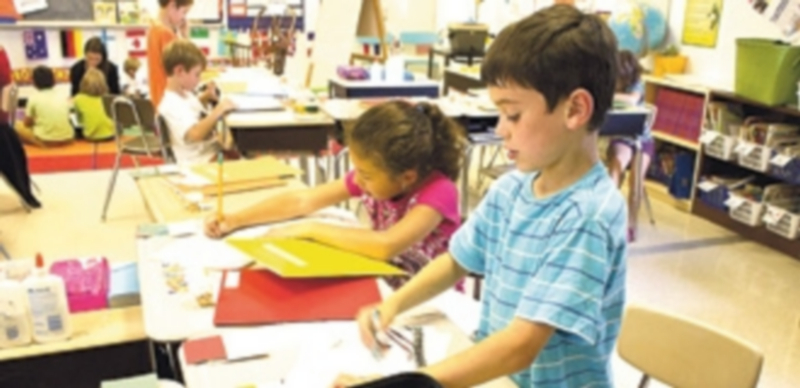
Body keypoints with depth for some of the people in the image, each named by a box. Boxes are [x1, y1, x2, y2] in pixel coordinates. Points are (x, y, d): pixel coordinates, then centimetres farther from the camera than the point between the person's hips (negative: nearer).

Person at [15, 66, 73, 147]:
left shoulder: (34, 98, 1)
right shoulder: (62, 97, 11)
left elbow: (27, 123, 8)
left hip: (46, 140, -2)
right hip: (67, 139, 2)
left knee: (18, 126, 21)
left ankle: (41, 145, 12)